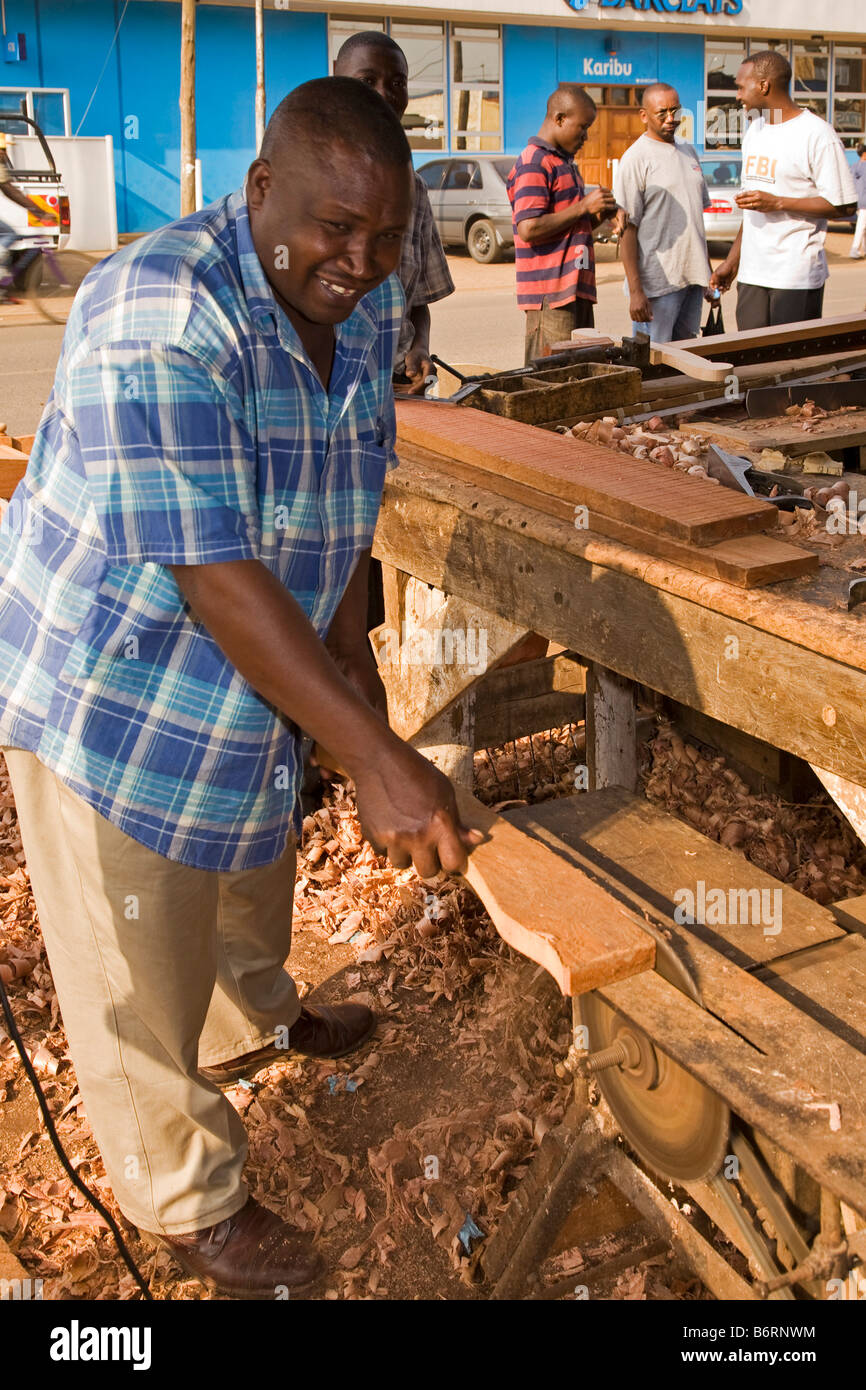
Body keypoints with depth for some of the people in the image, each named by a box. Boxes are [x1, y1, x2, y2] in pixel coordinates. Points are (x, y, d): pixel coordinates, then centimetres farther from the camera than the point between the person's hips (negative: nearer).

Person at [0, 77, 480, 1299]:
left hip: (252, 665, 8)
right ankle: (187, 1207, 33)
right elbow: (215, 573, -35)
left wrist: (348, 645, 0)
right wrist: (377, 759, -36)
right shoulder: (158, 321, -31)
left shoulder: (366, 300, -4)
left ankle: (251, 1026, 63)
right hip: (110, 686, -8)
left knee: (251, 857, 31)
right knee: (138, 968, 9)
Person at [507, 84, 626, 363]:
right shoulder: (533, 164, -10)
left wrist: (604, 212, 9)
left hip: (577, 289, 10)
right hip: (550, 296, -10)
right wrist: (584, 206, -14)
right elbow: (529, 229, -21)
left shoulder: (565, 162, 22)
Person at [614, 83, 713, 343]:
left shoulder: (688, 151, 15)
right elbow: (627, 228, -12)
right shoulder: (635, 159, -7)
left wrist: (708, 269, 19)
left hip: (693, 277, 7)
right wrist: (635, 290, -18)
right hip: (657, 283, -7)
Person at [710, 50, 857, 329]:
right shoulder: (754, 132, 17)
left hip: (798, 277, -7)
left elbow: (843, 205, -12)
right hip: (752, 273, 7)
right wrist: (732, 259, 20)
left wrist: (777, 202, -16)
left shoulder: (817, 134, -8)